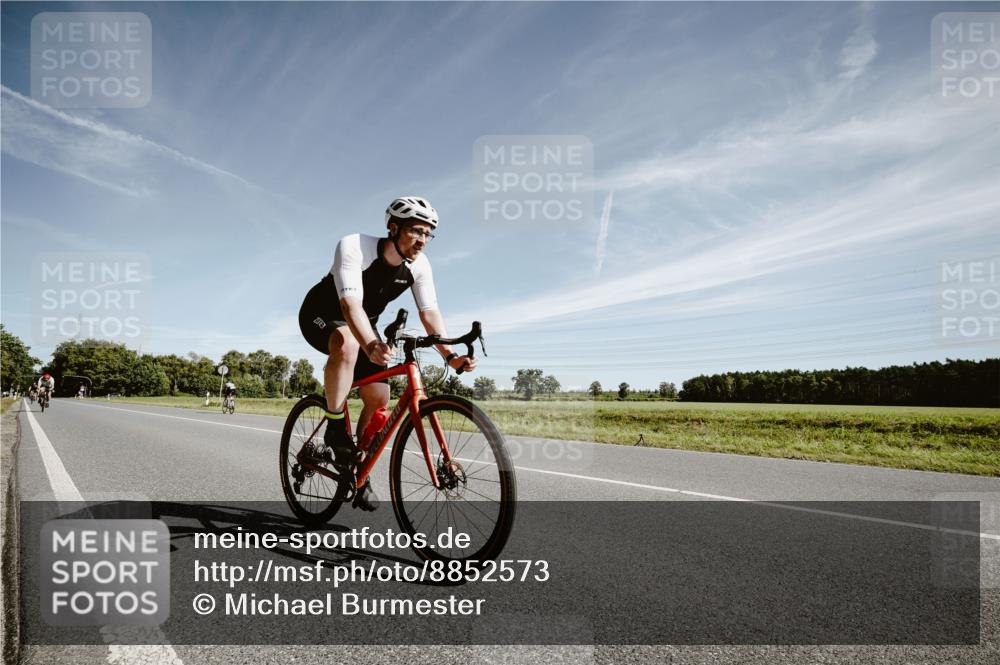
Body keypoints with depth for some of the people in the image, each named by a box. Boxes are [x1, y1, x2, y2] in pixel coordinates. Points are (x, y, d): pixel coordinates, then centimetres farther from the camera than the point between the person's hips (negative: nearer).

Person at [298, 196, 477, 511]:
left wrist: (450, 355, -36)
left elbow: (429, 312, -20)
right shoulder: (354, 246, -32)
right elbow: (351, 305, -44)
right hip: (322, 315, -5)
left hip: (363, 324, 6)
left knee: (379, 399, -7)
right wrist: (370, 345, -62)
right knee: (347, 343, -40)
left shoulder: (419, 265, -15)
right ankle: (335, 429, -23)